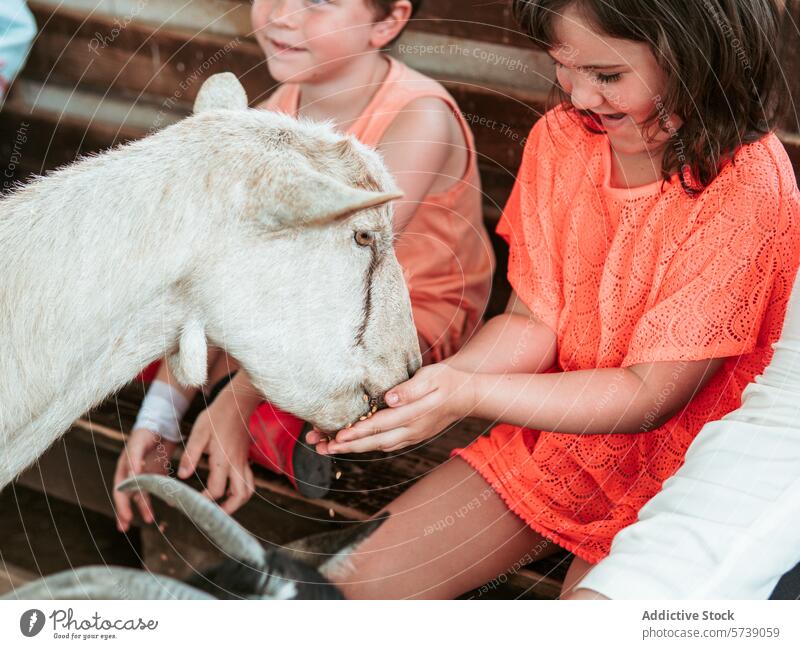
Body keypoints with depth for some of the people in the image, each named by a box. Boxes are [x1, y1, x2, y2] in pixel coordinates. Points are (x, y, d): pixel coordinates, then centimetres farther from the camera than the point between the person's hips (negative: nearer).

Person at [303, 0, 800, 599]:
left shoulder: (748, 187, -23)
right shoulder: (561, 137, -4)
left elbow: (651, 393, -22)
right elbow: (532, 322, -2)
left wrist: (468, 395, -30)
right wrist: (432, 383, -22)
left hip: (678, 473, -5)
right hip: (558, 434, 5)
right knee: (351, 584, -4)